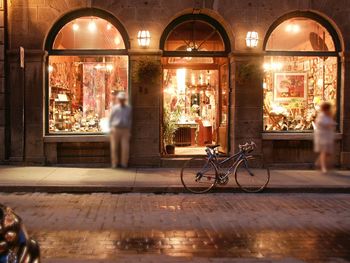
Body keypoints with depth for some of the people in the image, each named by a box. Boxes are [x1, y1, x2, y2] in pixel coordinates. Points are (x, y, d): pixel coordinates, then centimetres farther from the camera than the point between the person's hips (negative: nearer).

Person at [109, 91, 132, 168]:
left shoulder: (128, 108, 8)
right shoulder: (114, 108, 6)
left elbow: (130, 119, 12)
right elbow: (110, 119, 9)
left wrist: (129, 130, 5)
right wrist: (111, 129, 0)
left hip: (125, 130, 0)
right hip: (115, 130, 0)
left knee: (125, 148, -6)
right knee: (115, 148, -1)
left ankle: (124, 163, 2)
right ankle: (115, 163, 7)